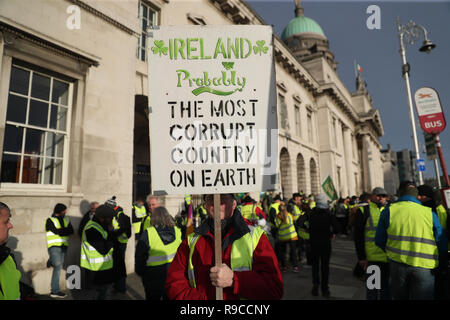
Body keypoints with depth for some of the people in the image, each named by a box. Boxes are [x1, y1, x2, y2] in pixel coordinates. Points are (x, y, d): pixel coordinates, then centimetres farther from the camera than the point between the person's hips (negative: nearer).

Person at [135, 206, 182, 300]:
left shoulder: (148, 233, -16)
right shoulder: (177, 232, -7)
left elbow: (140, 256, -9)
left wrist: (140, 272, 7)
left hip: (154, 276, -2)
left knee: (153, 297, 19)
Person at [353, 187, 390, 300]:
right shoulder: (363, 211, -4)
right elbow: (358, 236, -6)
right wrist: (361, 257, -10)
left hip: (388, 257, 5)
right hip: (372, 258, -4)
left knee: (386, 287, 17)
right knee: (372, 288, 6)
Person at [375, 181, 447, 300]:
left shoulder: (389, 211, -4)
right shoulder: (430, 213, -3)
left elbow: (379, 241, 2)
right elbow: (442, 245, 1)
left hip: (397, 263, 1)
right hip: (424, 267, 0)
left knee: (400, 297, 19)